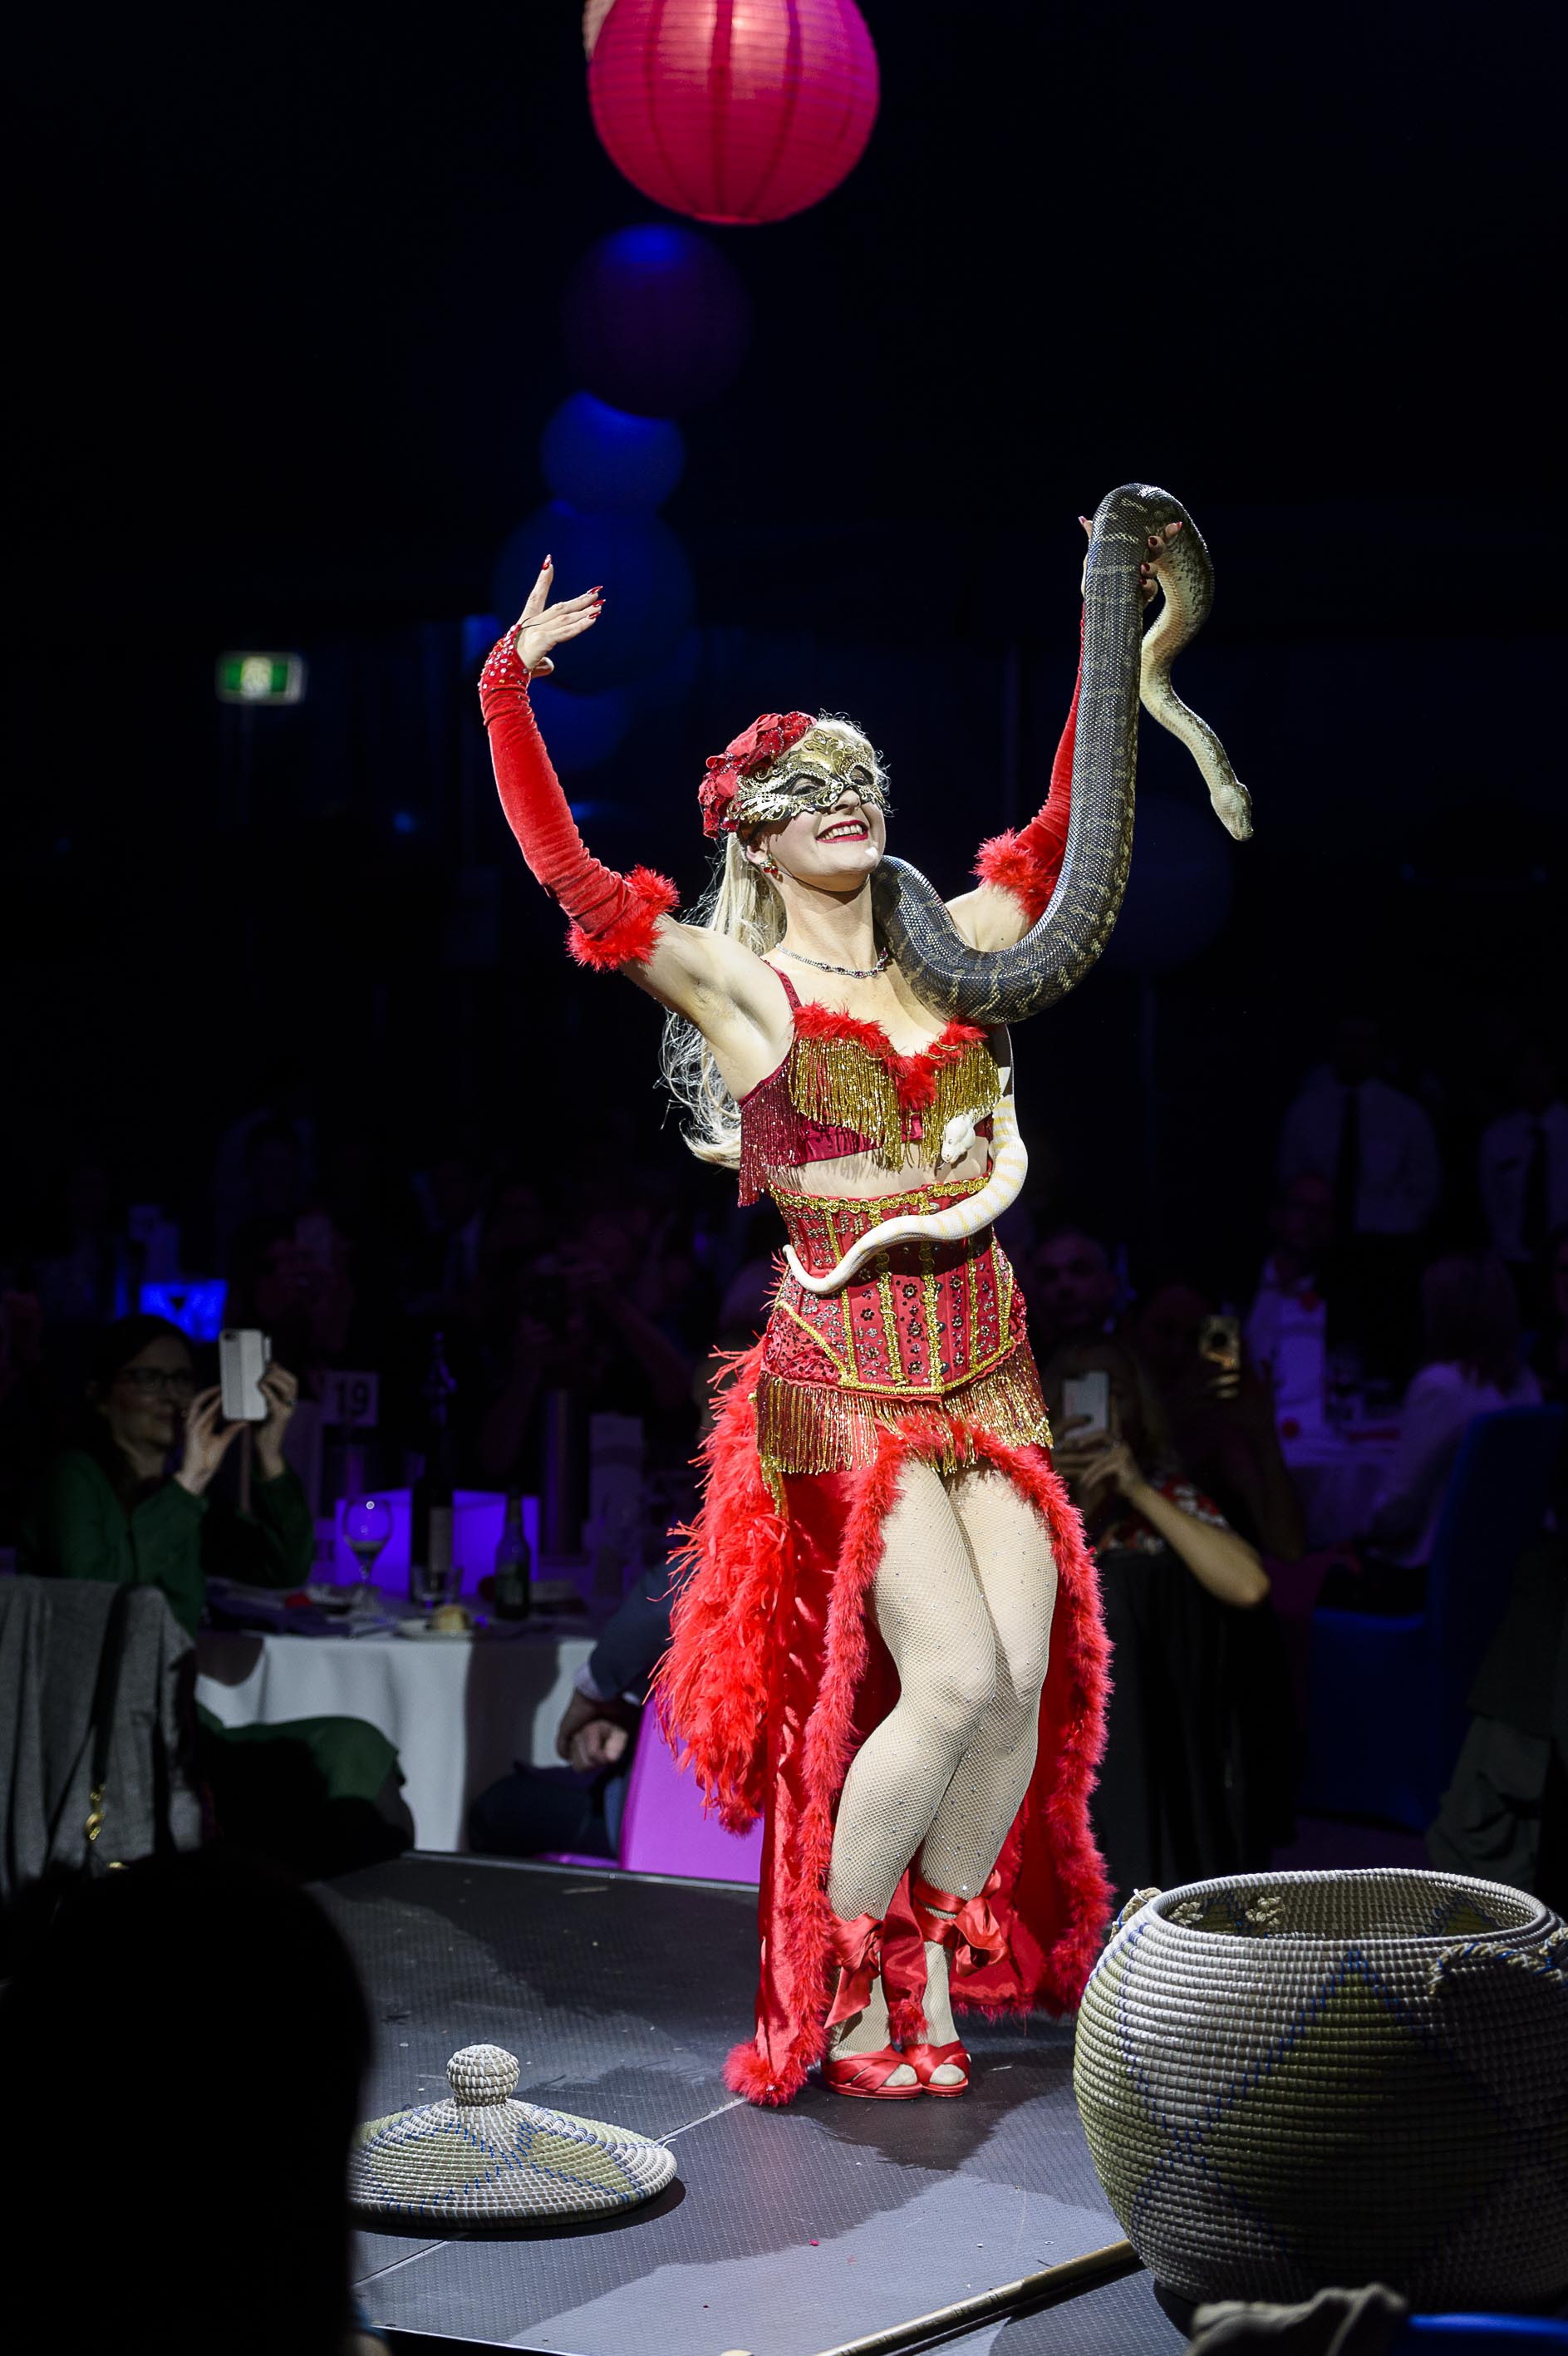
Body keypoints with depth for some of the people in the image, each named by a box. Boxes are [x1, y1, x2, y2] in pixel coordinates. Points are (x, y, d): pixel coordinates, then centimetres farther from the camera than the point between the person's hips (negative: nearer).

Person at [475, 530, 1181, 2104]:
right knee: (955, 1677, -16)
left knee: (1026, 1679, -4)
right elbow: (566, 872, -10)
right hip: (845, 1369, -5)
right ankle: (836, 2000, 3)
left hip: (988, 1360, 5)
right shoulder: (733, 987, -1)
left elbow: (1064, 834, 18)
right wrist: (511, 687, -16)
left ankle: (936, 1983, 15)